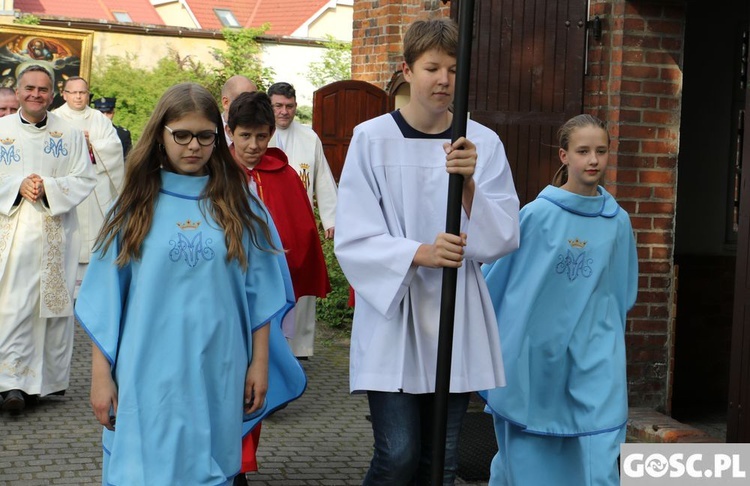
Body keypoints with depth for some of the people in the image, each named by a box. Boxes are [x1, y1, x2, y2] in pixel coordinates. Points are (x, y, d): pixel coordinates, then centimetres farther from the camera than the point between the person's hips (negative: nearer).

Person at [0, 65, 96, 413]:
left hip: (56, 233, 1)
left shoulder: (70, 133, 4)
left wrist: (49, 187, -14)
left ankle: (50, 378, 17)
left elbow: (85, 179, 2)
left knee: (55, 304, 5)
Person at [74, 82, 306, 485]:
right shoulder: (136, 206, 4)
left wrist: (259, 363, 3)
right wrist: (101, 375, 0)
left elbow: (259, 293, 6)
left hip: (216, 376, 1)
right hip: (147, 377, 0)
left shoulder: (240, 207, 5)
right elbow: (107, 298, 3)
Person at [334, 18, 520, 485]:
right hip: (391, 316, -3)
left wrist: (469, 185, -19)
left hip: (458, 321, 3)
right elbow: (353, 239, -8)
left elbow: (503, 239, -2)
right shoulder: (373, 138, -6)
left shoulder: (484, 144, 2)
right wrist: (419, 253, -24)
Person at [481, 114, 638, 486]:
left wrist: (605, 334, 13)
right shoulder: (537, 214, -7)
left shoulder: (617, 222, 1)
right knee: (528, 455, 10)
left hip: (593, 355, 2)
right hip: (533, 350, -1)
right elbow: (495, 277, 1)